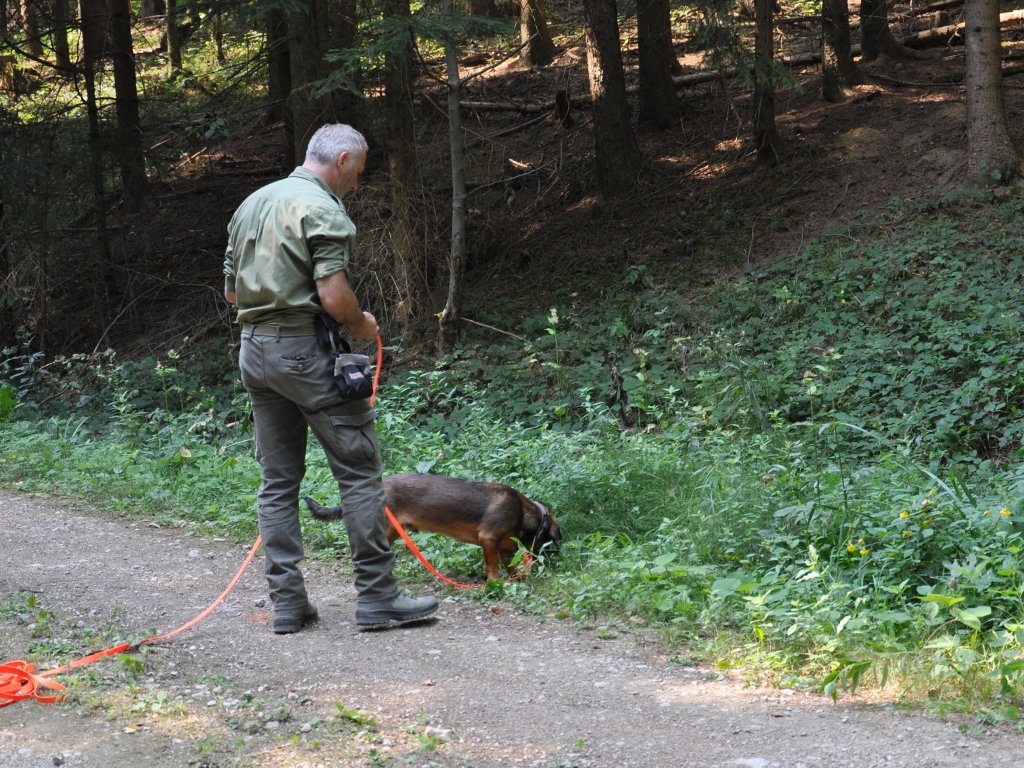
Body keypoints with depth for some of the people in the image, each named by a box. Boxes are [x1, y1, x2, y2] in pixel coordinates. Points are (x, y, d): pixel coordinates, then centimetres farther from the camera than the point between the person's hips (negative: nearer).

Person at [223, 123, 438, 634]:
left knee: (277, 480, 10)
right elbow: (334, 295, -19)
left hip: (253, 347, 8)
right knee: (359, 468, -2)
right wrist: (361, 325, -1)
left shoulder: (252, 204, 16)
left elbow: (232, 290, 20)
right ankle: (376, 595, -2)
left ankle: (286, 601, 9)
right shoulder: (323, 210, -10)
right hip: (305, 348, -8)